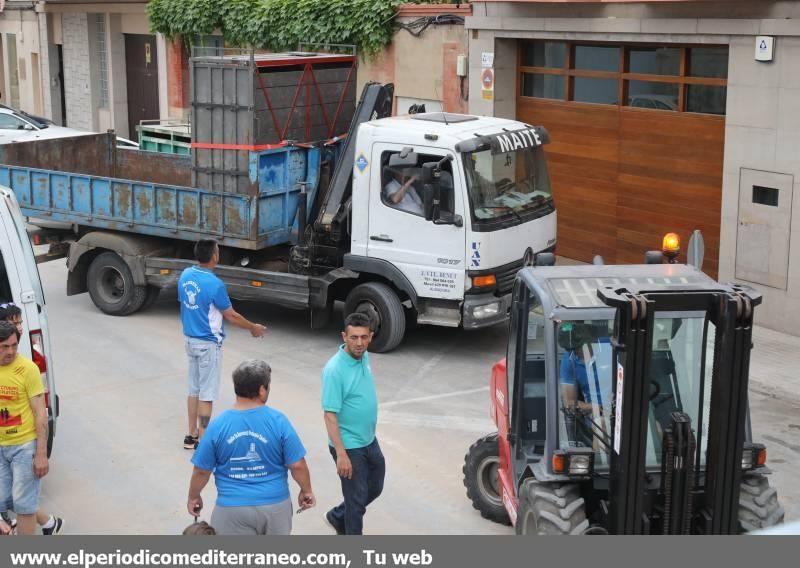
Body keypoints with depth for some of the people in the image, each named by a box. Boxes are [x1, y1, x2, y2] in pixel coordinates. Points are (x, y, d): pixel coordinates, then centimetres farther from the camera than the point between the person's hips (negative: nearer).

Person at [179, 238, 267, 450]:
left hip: (190, 339, 8)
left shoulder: (185, 275, -1)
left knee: (194, 389, 17)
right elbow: (231, 315, -13)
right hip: (208, 343, -8)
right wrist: (253, 328, 2)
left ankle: (192, 435, 24)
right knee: (207, 393, 1)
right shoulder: (214, 284, -23)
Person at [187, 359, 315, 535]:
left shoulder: (218, 425, -10)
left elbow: (202, 470, -2)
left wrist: (193, 497, 15)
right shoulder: (278, 421, -13)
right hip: (275, 504, 0)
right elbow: (297, 465, -8)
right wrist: (306, 491, 10)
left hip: (233, 508, 0)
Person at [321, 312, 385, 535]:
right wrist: (341, 454, -27)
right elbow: (330, 415, -25)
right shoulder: (335, 369, -25)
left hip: (369, 441, 8)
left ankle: (338, 517, 43)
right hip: (349, 446, -8)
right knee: (357, 497, 5)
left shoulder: (364, 357, 0)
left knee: (375, 488, 22)